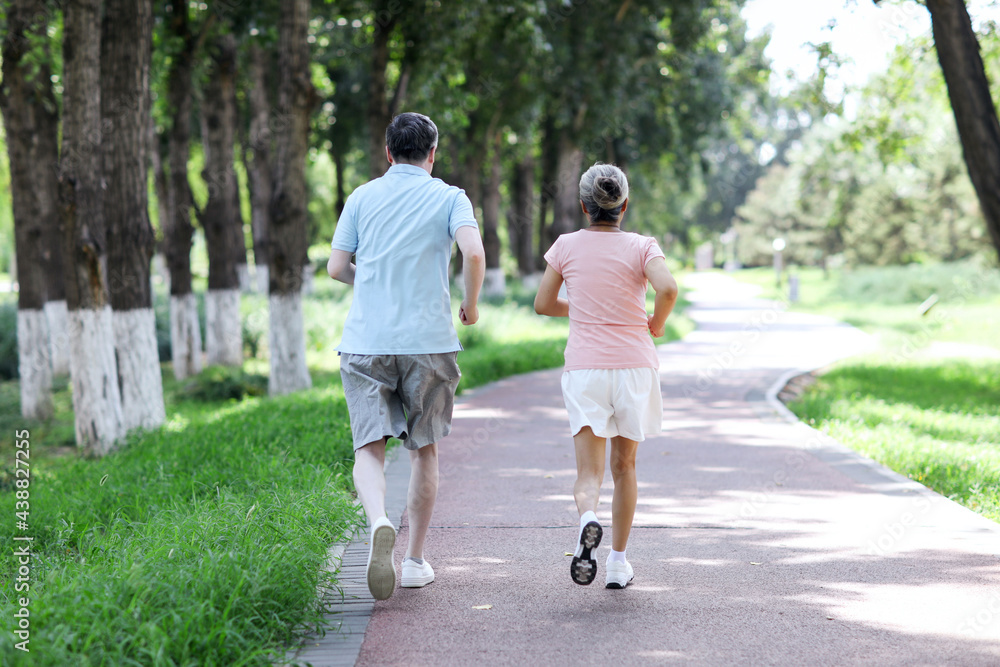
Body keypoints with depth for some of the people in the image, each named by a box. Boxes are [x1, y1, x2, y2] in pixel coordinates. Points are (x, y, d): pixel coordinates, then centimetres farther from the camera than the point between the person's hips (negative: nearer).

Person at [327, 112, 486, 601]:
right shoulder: (449, 198, 3)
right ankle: (414, 560, 16)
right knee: (424, 450, 13)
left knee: (370, 448, -3)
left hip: (365, 343, 1)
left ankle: (379, 522, -33)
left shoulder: (362, 197, 10)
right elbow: (474, 253, -13)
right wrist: (471, 304, 4)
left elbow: (336, 268, 7)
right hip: (427, 339, -1)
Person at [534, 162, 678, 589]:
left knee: (588, 471, -2)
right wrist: (655, 325, 0)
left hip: (584, 367, 0)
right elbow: (668, 288, -19)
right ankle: (618, 562, 18)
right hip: (634, 365, 0)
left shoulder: (567, 246, 3)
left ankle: (587, 517, -36)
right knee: (624, 465, 15)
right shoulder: (641, 247, -2)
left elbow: (543, 304, 7)